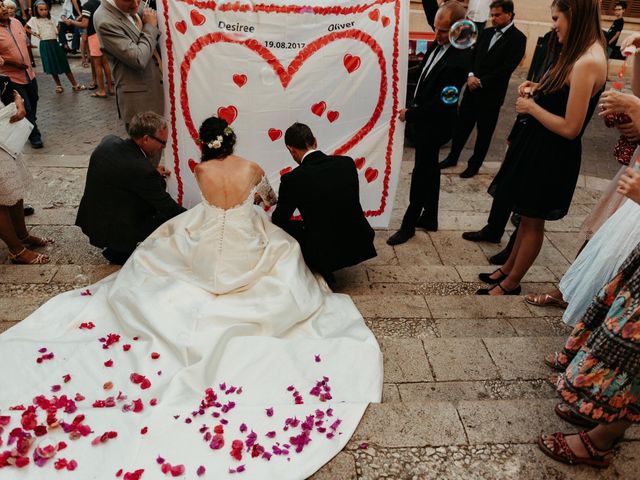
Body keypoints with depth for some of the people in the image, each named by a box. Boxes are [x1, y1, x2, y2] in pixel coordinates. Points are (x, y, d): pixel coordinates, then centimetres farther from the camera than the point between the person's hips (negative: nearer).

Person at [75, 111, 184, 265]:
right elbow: (167, 206, -18)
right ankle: (119, 251, 11)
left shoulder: (109, 141, -5)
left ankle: (119, 248, 21)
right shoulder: (142, 170, -29)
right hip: (110, 232, -8)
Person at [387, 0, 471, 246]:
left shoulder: (459, 60, -25)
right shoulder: (438, 44, -1)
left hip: (435, 123, -8)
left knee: (422, 173, 2)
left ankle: (409, 224, 16)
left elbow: (441, 102, -23)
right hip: (425, 117, 8)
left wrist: (410, 114, -14)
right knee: (429, 169, 17)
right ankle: (429, 218, 32)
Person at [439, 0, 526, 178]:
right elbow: (473, 55, 11)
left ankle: (474, 165, 22)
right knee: (461, 125, 13)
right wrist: (471, 75, -9)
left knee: (484, 132, 8)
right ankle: (452, 157, 29)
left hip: (491, 94, -5)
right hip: (473, 88, 6)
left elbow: (507, 67, -16)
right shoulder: (486, 33, 10)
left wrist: (481, 82, -17)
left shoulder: (518, 38, -9)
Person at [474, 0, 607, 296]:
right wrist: (539, 89, 1)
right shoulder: (581, 53, 6)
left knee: (532, 221, 7)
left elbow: (570, 128, -25)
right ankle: (507, 269, 37)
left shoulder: (587, 63, -24)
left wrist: (532, 107, -14)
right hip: (539, 148, 9)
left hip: (552, 155, -9)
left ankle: (510, 283, 25)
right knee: (527, 217, 21)